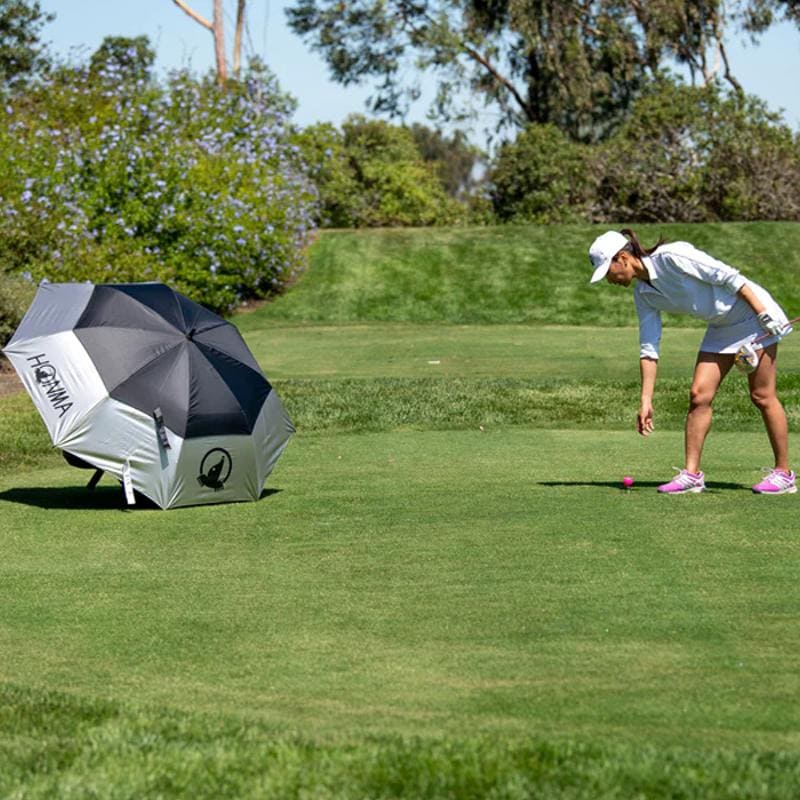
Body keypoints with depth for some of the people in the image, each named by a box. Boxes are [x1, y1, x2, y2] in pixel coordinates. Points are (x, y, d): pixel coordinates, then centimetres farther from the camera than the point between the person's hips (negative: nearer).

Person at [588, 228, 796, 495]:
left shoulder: (672, 257, -24)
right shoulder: (643, 294, 0)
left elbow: (730, 276, -22)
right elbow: (649, 348, 1)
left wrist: (764, 314, -22)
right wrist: (646, 401, -3)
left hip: (752, 312, -8)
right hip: (721, 327, 8)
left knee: (762, 396, -5)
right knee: (699, 395, -2)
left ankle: (784, 473, 3)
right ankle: (691, 474, 1)